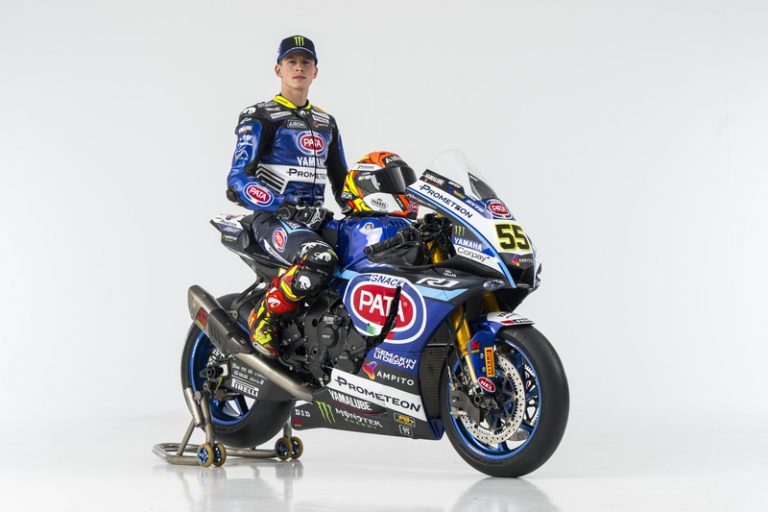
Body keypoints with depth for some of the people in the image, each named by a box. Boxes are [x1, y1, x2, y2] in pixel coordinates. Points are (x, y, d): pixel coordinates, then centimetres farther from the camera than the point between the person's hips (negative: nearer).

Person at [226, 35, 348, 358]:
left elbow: (341, 182, 25)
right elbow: (238, 183, -11)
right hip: (272, 219, -6)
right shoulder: (259, 119, -1)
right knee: (319, 259, -38)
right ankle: (264, 317, -17)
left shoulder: (326, 123, 20)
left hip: (315, 220, 7)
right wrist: (287, 208, -23)